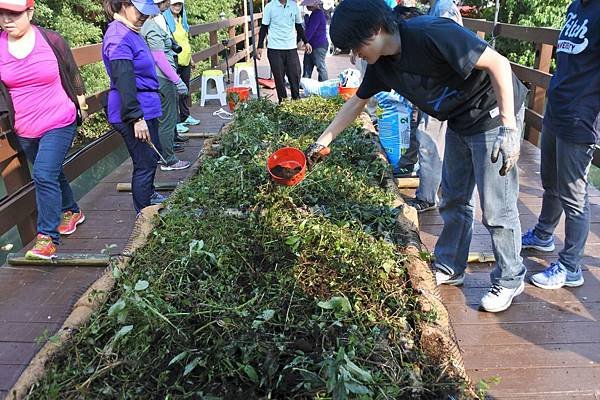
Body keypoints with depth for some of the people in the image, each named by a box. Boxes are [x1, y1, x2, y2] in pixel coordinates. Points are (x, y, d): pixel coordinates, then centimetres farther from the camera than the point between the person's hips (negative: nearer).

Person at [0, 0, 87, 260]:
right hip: (25, 130, 4)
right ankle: (71, 211, 43)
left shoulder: (52, 40, -8)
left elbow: (72, 74, 5)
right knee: (52, 173, 19)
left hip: (59, 123, -4)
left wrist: (81, 103, 13)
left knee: (44, 175, -14)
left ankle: (47, 238, -7)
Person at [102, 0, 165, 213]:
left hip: (145, 108, 10)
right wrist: (136, 117, -26)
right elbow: (123, 82, -25)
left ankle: (149, 195, 43)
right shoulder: (119, 37, -19)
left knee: (152, 156, 23)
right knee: (145, 163, 0)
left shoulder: (129, 32, 12)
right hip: (136, 113, -10)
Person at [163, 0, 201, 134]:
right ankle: (176, 122, 1)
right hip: (174, 62, -8)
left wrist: (190, 58, 23)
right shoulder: (165, 19, -11)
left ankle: (185, 116, 30)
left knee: (185, 90, 17)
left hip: (185, 61, 8)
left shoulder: (182, 19, 13)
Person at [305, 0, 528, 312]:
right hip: (460, 122, 8)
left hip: (494, 115, -8)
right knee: (454, 200, 15)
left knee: (497, 208, 0)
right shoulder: (382, 64, -5)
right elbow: (356, 102, 10)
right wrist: (323, 141, 11)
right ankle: (449, 268, 32)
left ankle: (509, 280, 20)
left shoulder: (432, 34, -29)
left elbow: (498, 64, -26)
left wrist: (508, 128, -28)